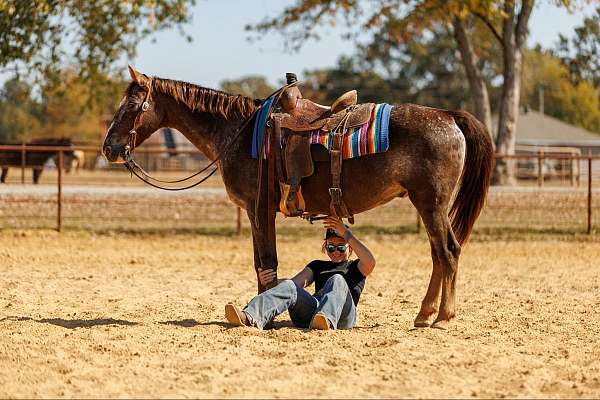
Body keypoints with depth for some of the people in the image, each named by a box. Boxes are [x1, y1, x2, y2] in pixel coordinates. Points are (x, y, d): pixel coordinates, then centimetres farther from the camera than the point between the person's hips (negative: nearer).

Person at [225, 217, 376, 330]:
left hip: (342, 316, -3)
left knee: (337, 280, -29)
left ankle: (327, 320, -63)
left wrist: (346, 234, -4)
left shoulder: (356, 267, 27)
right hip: (311, 309, 3)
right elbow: (297, 281, 16)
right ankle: (249, 317, -55)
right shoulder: (317, 266, 37)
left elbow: (370, 263, 0)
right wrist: (270, 282, -5)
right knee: (289, 286, -24)